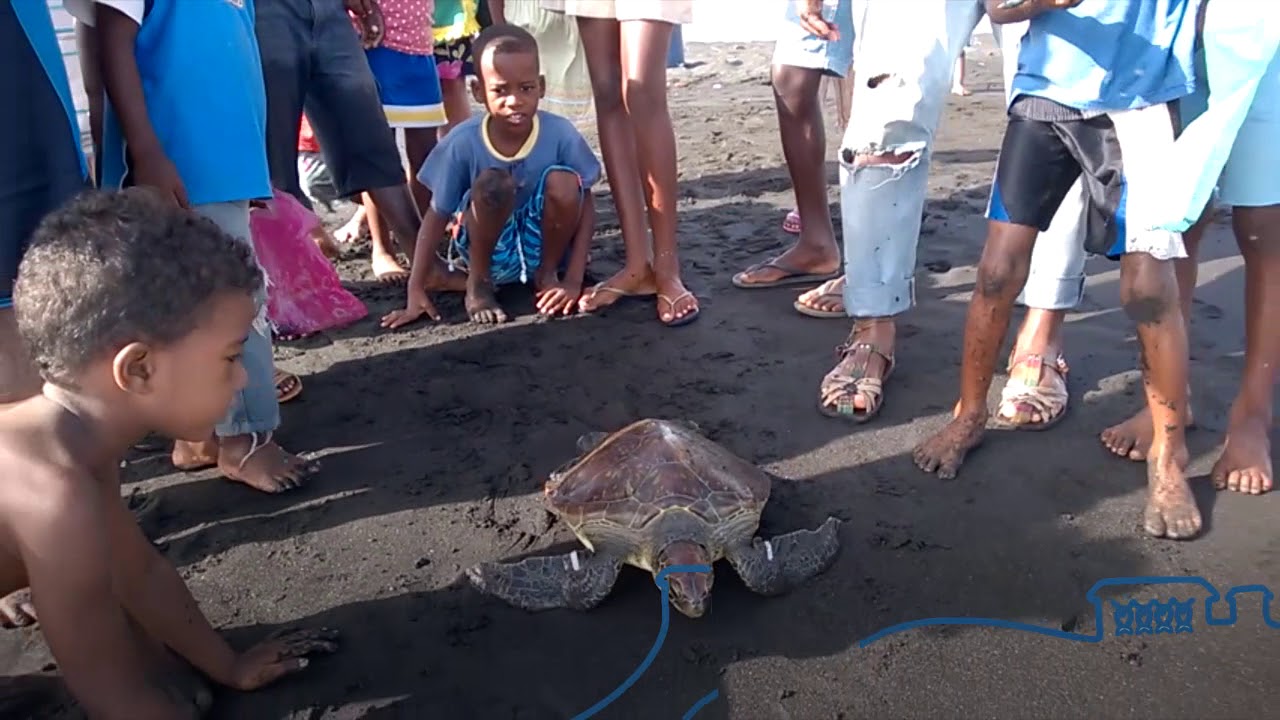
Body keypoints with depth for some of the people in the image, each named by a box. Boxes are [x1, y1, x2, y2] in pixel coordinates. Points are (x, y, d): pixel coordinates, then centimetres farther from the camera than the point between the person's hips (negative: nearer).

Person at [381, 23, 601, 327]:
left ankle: (547, 274, -2)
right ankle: (478, 285, -7)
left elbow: (584, 205, -9)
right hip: (490, 249, -1)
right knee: (493, 183, -33)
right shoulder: (462, 142, -18)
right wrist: (416, 290, -13)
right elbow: (437, 216, -10)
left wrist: (573, 281, -17)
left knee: (563, 182, -29)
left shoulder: (562, 135, -17)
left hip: (541, 243, 1)